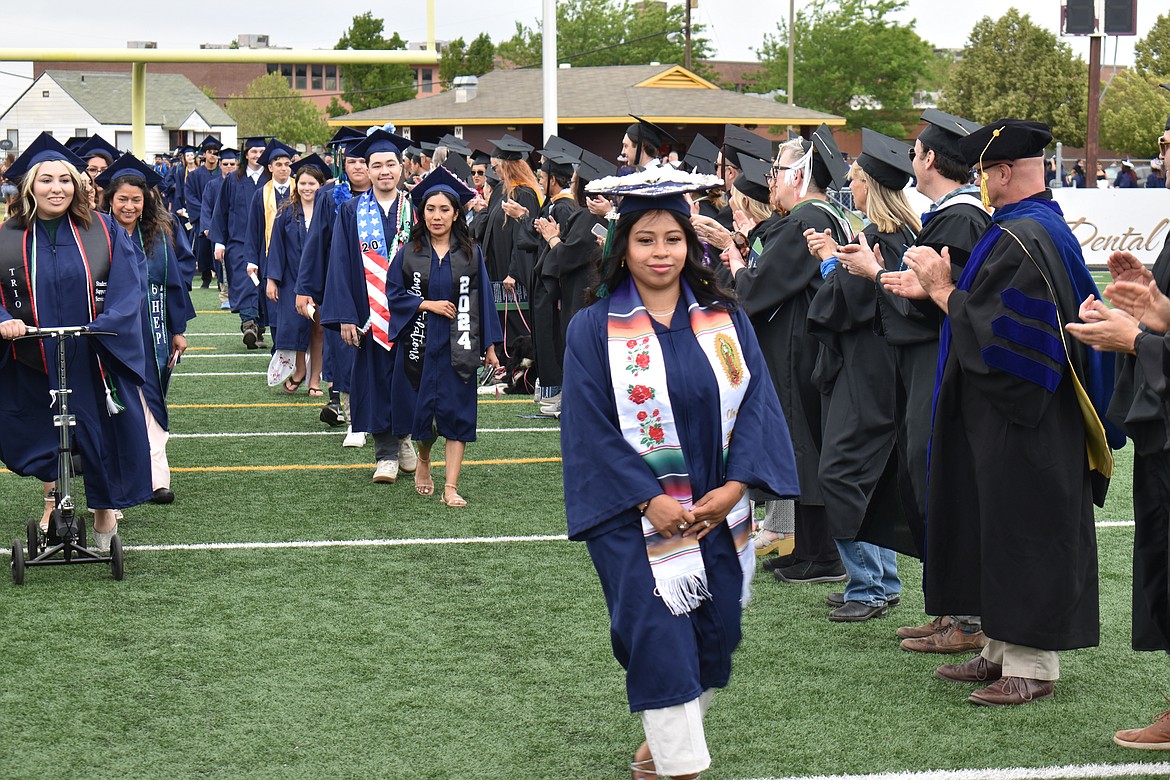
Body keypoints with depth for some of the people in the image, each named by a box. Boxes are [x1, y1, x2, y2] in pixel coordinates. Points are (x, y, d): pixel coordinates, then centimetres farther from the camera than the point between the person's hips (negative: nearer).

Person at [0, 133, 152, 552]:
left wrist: (107, 324, -24)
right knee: (40, 435, 11)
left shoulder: (103, 232, 0)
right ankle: (52, 497, 37)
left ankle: (104, 511, 26)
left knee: (101, 437, 5)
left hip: (94, 360, 0)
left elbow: (126, 287, -7)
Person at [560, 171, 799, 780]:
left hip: (719, 513, 4)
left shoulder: (725, 320, 5)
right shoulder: (593, 329, -4)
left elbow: (757, 403, 1)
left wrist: (734, 488, -11)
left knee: (712, 637, 10)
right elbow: (590, 428, -8)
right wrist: (649, 500, -15)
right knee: (660, 643, -8)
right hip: (636, 518, -4)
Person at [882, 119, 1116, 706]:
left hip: (1018, 424, -10)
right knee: (1002, 526, 15)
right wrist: (934, 289, 17)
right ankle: (1005, 651, 22)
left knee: (1020, 529, -4)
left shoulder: (1018, 237, -21)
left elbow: (988, 329, -22)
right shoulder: (1049, 225, 12)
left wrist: (941, 290, -9)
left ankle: (1032, 667, 2)